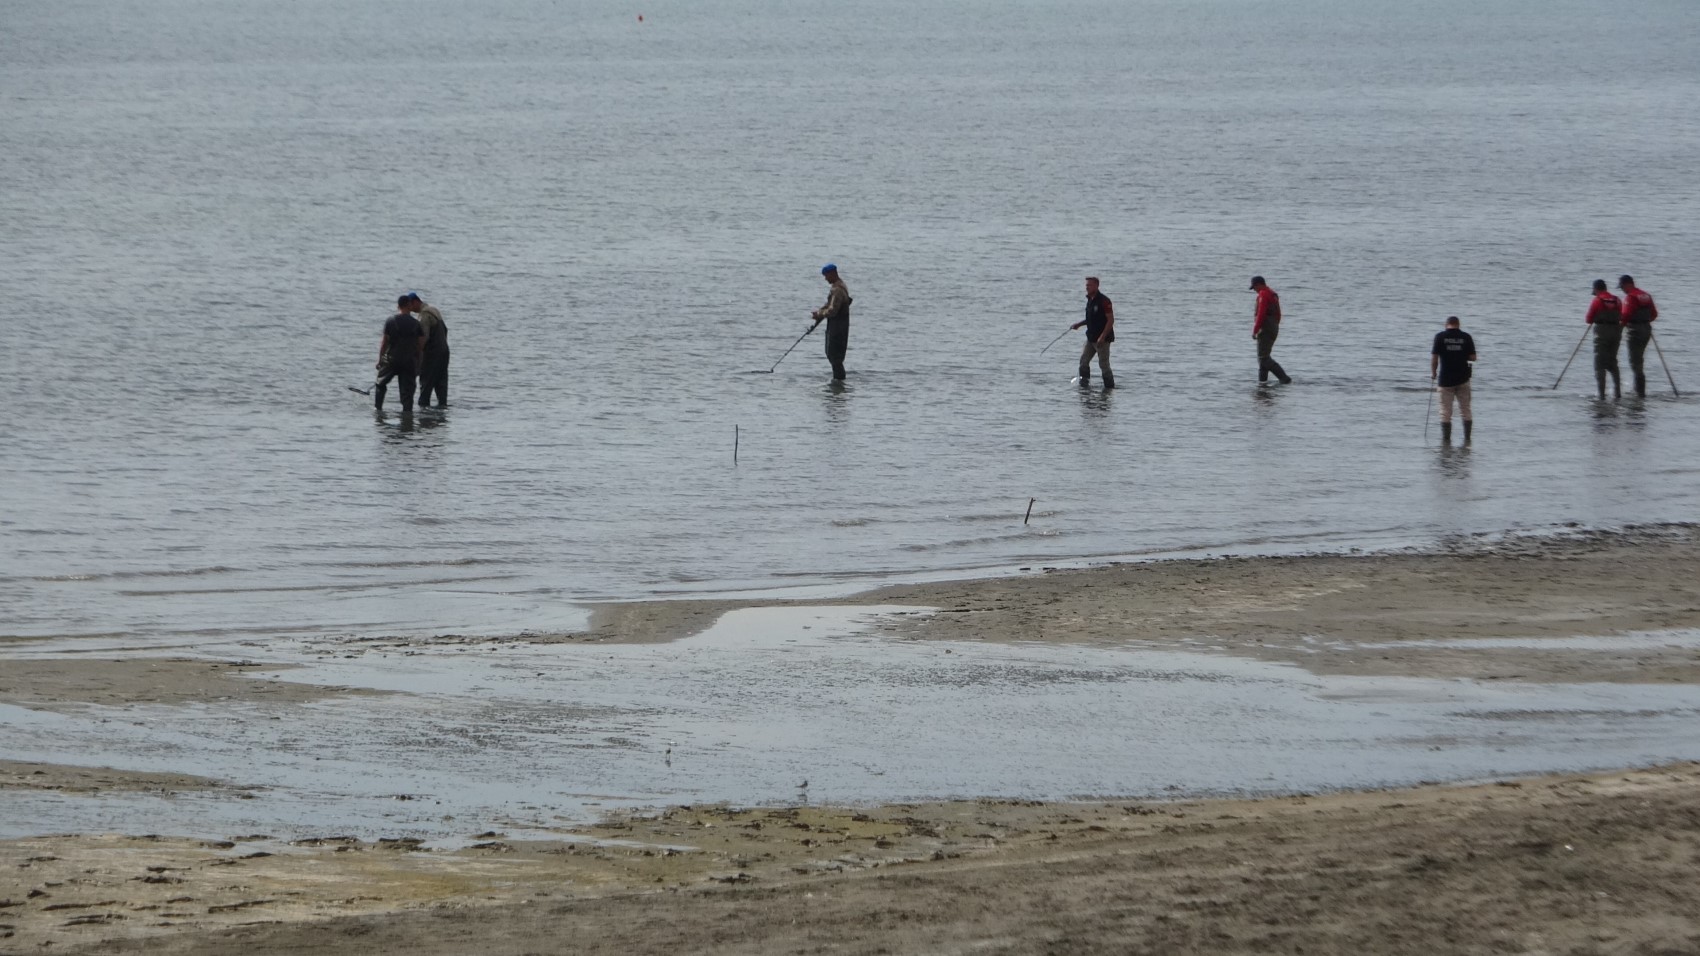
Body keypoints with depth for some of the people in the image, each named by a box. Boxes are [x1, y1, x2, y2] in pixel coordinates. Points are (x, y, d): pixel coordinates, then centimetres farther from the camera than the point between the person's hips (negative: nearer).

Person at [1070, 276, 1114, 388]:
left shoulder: (1103, 300, -17)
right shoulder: (1090, 300, 11)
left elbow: (1111, 320, -19)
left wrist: (1102, 337, -23)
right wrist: (1079, 324, 9)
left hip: (1103, 338, -9)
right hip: (1091, 337, 9)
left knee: (1104, 364, -5)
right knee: (1083, 361, 8)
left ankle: (1110, 387, 4)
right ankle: (1084, 383, 15)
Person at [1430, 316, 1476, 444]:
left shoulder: (1440, 337, -6)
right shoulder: (1466, 337, -2)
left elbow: (1434, 357, -10)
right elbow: (1473, 357, -2)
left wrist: (1433, 373, 5)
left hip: (1446, 379, -2)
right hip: (1463, 378, 2)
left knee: (1445, 411, 4)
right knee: (1465, 410, 11)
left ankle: (1446, 439, 1)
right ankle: (1467, 439, 10)